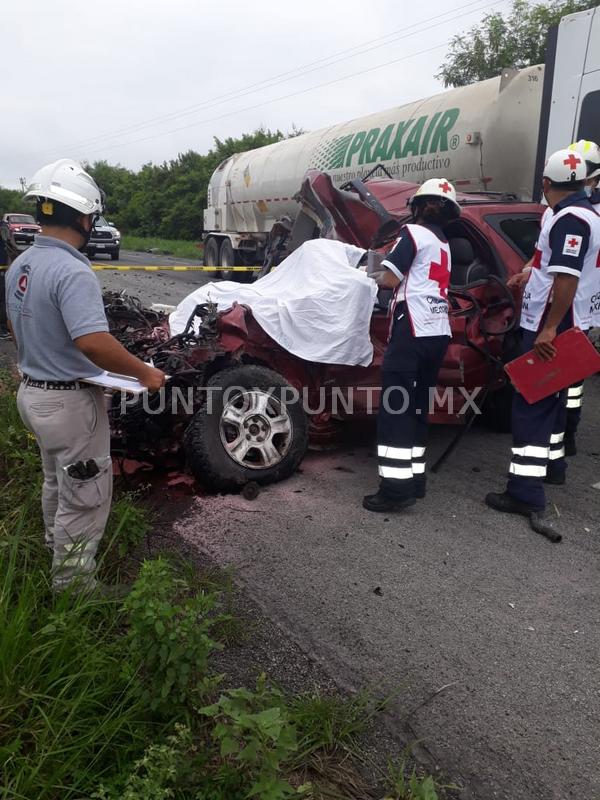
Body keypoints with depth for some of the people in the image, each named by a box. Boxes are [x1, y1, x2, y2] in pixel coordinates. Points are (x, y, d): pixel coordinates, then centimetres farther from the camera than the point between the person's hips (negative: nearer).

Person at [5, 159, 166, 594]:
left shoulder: (20, 265, 5)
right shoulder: (72, 272, -25)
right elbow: (93, 342, -35)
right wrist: (145, 373, -24)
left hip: (32, 391, 10)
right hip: (70, 400, -10)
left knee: (58, 483, 28)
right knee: (86, 497, 6)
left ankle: (58, 551, 48)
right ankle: (73, 587, 19)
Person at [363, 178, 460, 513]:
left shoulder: (414, 233, -2)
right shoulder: (444, 244, 24)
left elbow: (389, 280, -7)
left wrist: (380, 277, 12)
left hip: (413, 332, -9)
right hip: (438, 334, 9)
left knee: (396, 408, -9)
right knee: (416, 408, 12)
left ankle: (396, 486, -11)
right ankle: (414, 478, 16)